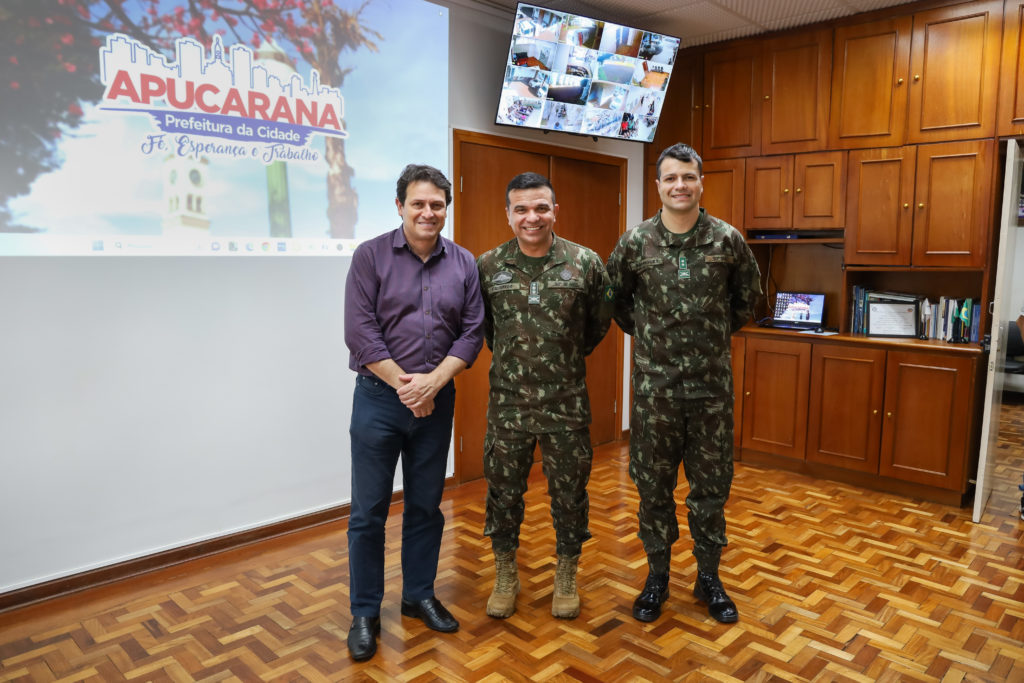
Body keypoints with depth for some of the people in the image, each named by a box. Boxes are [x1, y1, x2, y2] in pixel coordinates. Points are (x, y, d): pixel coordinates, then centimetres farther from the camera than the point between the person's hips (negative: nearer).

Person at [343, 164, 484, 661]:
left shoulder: (464, 264, 4)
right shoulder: (370, 255, -4)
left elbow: (472, 332, 1)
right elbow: (360, 331, -10)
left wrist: (432, 382, -12)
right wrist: (405, 385, -13)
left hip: (437, 400, 3)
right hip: (379, 398, -2)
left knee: (426, 505, 14)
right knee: (369, 510, 6)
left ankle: (419, 596, 33)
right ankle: (365, 612, 23)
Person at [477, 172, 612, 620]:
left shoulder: (585, 263, -5)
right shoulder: (488, 267, -3)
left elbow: (601, 321, 10)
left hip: (567, 403, 0)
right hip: (508, 402, 1)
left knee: (570, 492, 11)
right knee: (503, 490, 12)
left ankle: (566, 577, 33)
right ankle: (505, 575, 33)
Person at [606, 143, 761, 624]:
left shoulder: (727, 240, -1)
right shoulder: (635, 243, -3)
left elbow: (748, 295, 15)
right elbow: (614, 298, 12)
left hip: (712, 384, 1)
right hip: (654, 384, 0)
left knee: (711, 485, 10)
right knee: (653, 484, 9)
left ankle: (708, 577, 29)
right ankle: (657, 576, 27)